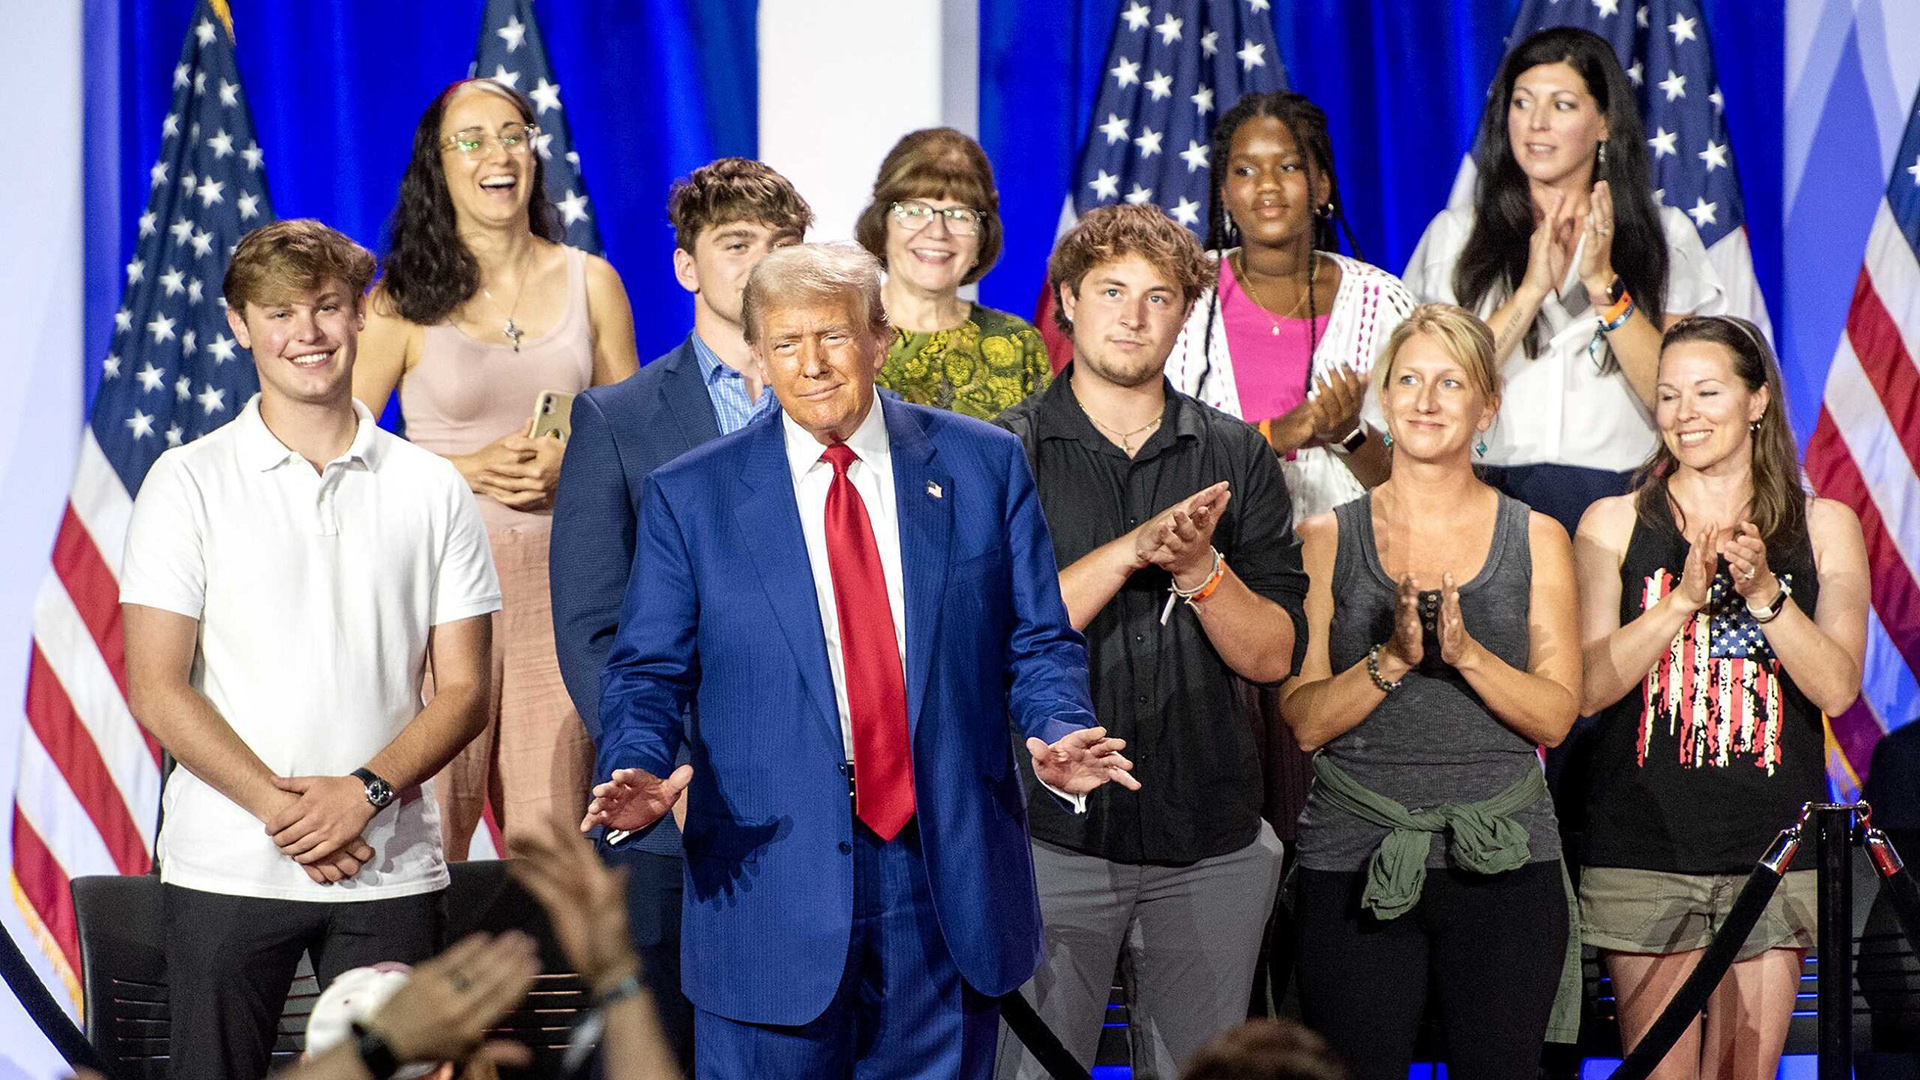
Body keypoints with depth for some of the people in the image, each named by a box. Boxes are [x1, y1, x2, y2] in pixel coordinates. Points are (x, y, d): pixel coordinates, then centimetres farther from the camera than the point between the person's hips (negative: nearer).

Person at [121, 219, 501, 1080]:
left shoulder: (432, 490, 8)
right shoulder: (188, 482, 3)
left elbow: (464, 690, 5)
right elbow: (157, 689, -2)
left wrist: (366, 791, -11)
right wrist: (279, 808, -12)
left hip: (390, 874, 1)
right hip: (227, 870, -1)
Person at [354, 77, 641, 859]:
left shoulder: (590, 284, 9)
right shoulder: (407, 300, 1)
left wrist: (571, 463, -5)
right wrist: (470, 469, -10)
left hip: (559, 579, 2)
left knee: (551, 839, -2)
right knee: (427, 831, -6)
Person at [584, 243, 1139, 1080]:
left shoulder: (983, 466, 5)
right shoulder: (690, 496, 3)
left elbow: (1038, 643, 7)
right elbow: (647, 670, 3)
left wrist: (1057, 733, -14)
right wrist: (638, 768, -18)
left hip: (949, 880, 1)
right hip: (772, 881, -1)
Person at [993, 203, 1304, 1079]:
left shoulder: (1236, 458, 9)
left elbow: (1274, 655, 3)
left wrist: (1199, 567, -14)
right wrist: (1131, 549, -20)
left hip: (1210, 843, 3)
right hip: (1051, 834, -3)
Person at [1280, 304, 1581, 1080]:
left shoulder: (1536, 540, 8)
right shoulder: (1327, 540, 7)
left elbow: (1556, 716, 1)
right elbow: (1304, 721, 0)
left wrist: (1466, 652, -14)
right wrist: (1391, 658, -15)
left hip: (1504, 863, 1)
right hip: (1356, 863, 0)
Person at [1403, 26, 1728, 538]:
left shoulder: (1664, 235, 11)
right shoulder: (1455, 234, 11)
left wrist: (1604, 284, -9)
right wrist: (1531, 289, -9)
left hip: (1619, 498, 0)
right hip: (1492, 494, 0)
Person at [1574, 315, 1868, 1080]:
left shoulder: (1823, 526, 7)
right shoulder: (1614, 524, 6)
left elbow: (1837, 688, -3)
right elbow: (1588, 688, -5)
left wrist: (1764, 591, -17)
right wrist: (1684, 598, -17)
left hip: (1771, 852, 1)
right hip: (1645, 851, -1)